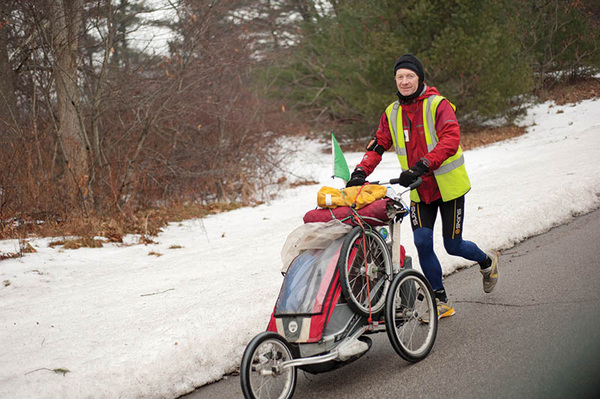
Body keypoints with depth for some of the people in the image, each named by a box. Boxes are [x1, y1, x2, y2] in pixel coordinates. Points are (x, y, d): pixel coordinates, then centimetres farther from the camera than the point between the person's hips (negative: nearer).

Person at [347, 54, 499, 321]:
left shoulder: (438, 105, -15)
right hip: (419, 191, 4)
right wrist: (361, 172, -17)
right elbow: (378, 145, 2)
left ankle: (487, 261, 37)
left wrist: (422, 166, -41)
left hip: (449, 187, -4)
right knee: (422, 242, -7)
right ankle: (440, 301, 8)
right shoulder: (391, 113, 2)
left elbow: (450, 141, -28)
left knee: (452, 245, 3)